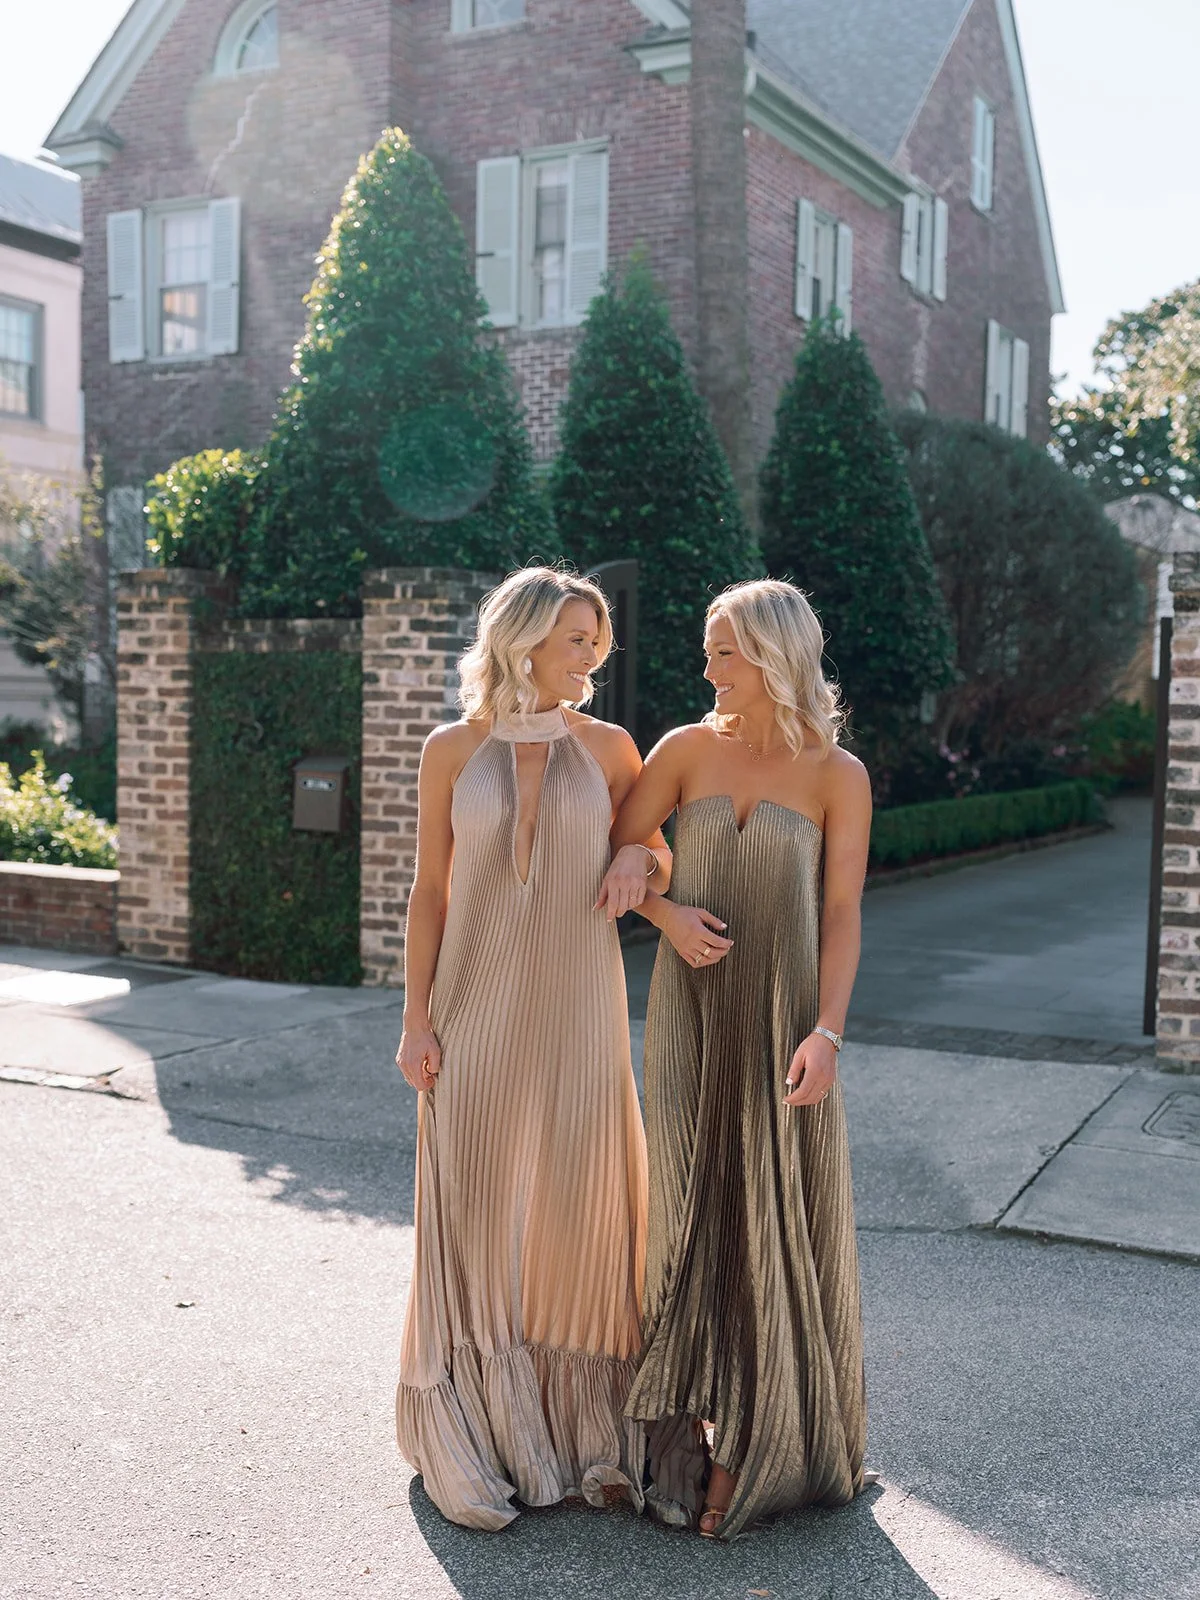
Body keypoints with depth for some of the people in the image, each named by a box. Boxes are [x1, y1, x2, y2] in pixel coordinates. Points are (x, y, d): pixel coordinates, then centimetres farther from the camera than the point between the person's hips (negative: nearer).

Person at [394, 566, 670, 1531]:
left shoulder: (608, 748, 3)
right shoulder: (452, 749, 1)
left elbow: (663, 855, 13)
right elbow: (430, 892, 3)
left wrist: (642, 858, -11)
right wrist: (416, 1019, -3)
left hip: (578, 1004, 1)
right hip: (478, 1007, 0)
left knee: (577, 1205, 3)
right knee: (478, 1210, 3)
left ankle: (582, 1425, 19)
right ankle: (476, 1440, 16)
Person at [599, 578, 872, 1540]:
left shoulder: (839, 775, -3)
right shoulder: (688, 749, 2)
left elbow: (843, 916, -7)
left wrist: (827, 1034, -18)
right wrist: (668, 913, -12)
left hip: (785, 1016, -1)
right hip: (689, 1009, 1)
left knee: (784, 1223, 5)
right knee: (693, 1214, 2)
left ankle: (769, 1442, 22)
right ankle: (685, 1447, 12)